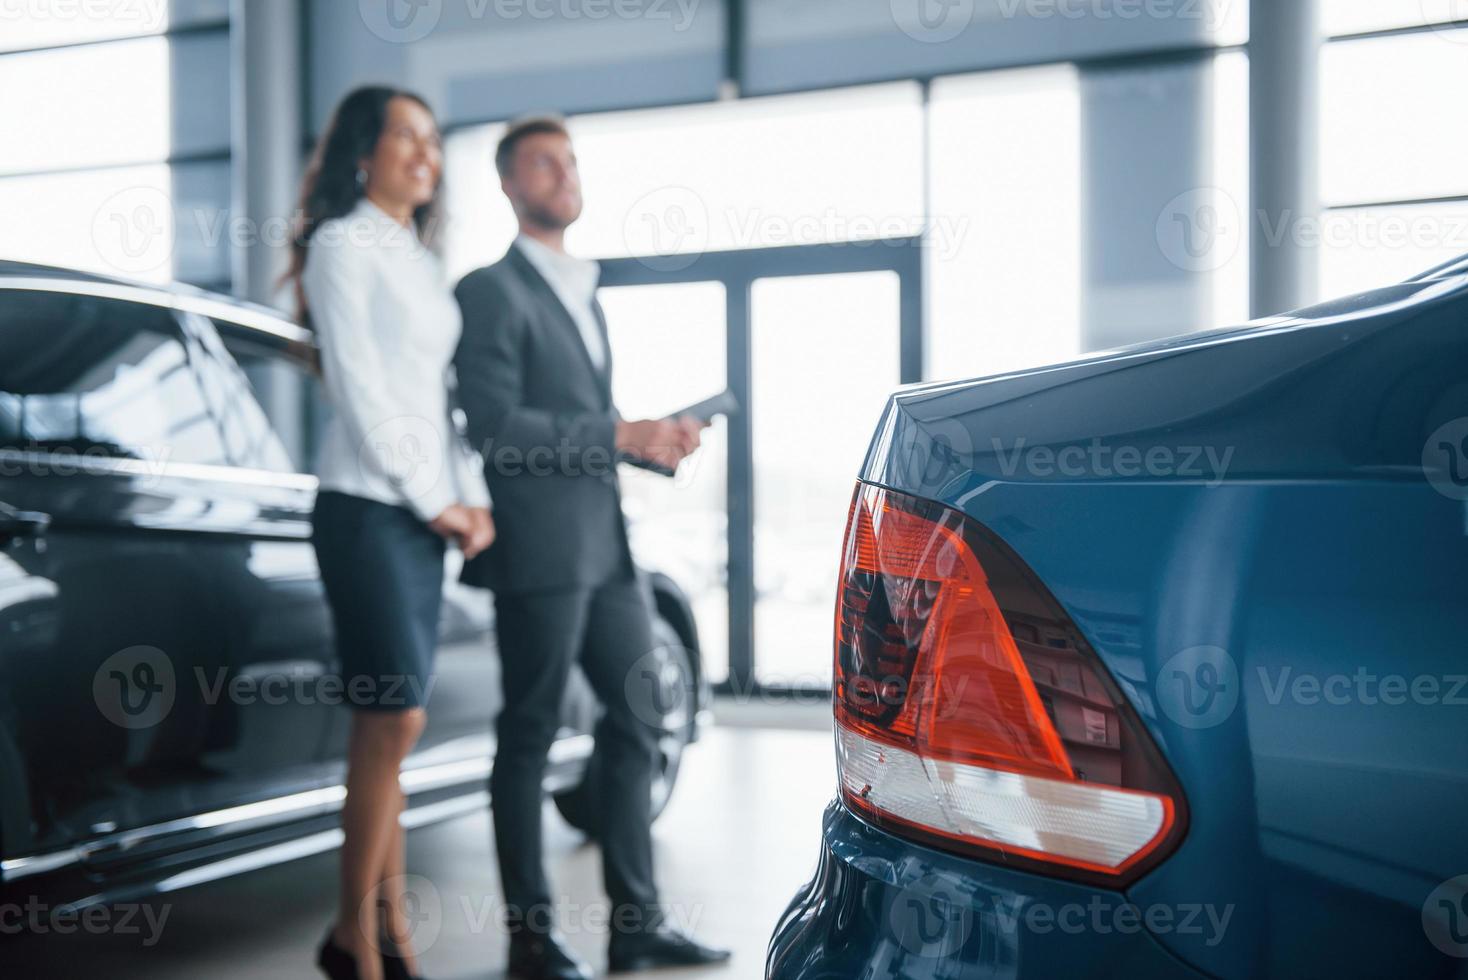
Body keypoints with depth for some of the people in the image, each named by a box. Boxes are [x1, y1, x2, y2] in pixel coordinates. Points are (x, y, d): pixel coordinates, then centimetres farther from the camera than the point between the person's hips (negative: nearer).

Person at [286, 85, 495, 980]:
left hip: (426, 513, 7)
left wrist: (471, 495, 4)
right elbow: (360, 389, -9)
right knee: (396, 720, -10)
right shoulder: (343, 245, -2)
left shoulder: (423, 262, 20)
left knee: (389, 728, 8)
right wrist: (432, 499, -9)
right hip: (369, 508, -7)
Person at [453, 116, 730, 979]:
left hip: (606, 542, 9)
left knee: (638, 719, 10)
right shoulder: (492, 292, -6)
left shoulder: (585, 292, 21)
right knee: (530, 736, 0)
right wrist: (624, 434, -17)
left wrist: (655, 441, 5)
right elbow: (497, 423, -17)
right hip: (541, 549, -8)